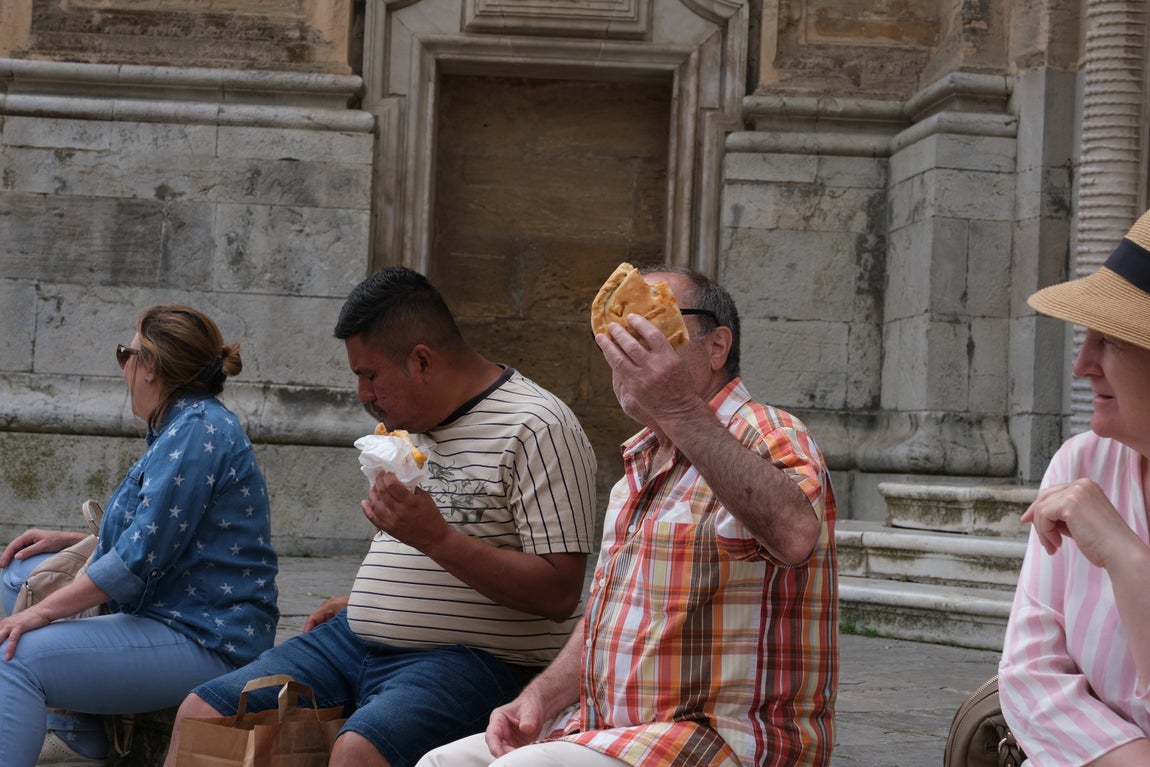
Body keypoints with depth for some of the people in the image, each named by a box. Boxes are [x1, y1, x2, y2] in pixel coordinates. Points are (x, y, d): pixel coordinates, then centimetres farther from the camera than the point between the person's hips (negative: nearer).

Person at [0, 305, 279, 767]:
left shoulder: (197, 432, -16)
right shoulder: (185, 428, 18)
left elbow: (141, 557, -22)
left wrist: (43, 611, -21)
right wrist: (69, 540, 15)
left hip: (204, 643, -12)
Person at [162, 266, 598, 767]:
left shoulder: (536, 429, -12)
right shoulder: (412, 424, 17)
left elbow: (559, 594, -19)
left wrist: (435, 538, -25)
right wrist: (361, 603, 15)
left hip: (469, 658, -9)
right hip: (359, 640, 9)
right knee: (201, 713, 1)